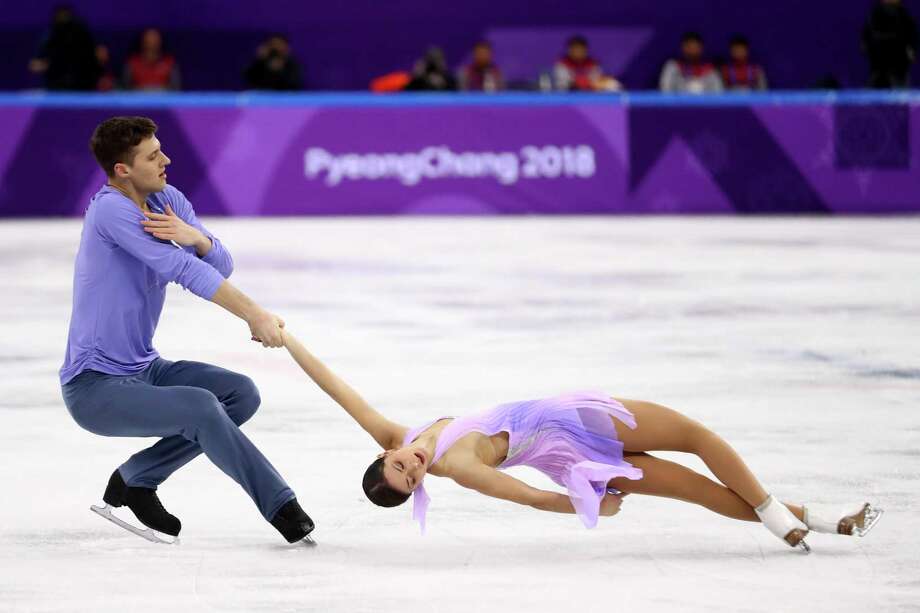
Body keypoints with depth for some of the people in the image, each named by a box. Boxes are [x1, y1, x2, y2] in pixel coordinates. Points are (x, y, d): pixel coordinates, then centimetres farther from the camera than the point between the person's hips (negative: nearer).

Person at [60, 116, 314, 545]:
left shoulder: (168, 201, 4)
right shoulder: (111, 209, -21)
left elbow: (222, 267, -4)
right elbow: (183, 270, -26)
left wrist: (195, 237, -26)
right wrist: (254, 316, -26)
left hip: (143, 369, 9)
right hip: (95, 388, -9)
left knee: (241, 394, -4)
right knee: (200, 406, -29)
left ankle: (135, 479, 6)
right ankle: (282, 507, -20)